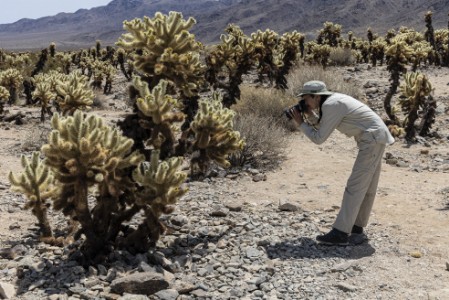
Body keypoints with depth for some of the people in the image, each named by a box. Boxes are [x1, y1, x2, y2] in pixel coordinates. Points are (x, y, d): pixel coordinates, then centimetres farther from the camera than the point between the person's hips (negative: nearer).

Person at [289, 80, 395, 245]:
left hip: (372, 139, -10)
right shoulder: (332, 100, 11)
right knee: (367, 186, 16)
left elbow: (319, 138, -14)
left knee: (355, 186, -12)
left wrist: (301, 123, -4)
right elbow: (323, 127, 18)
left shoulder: (330, 105, -18)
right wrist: (310, 115, 6)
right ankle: (357, 225, 27)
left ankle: (340, 233, -12)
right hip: (376, 138, 10)